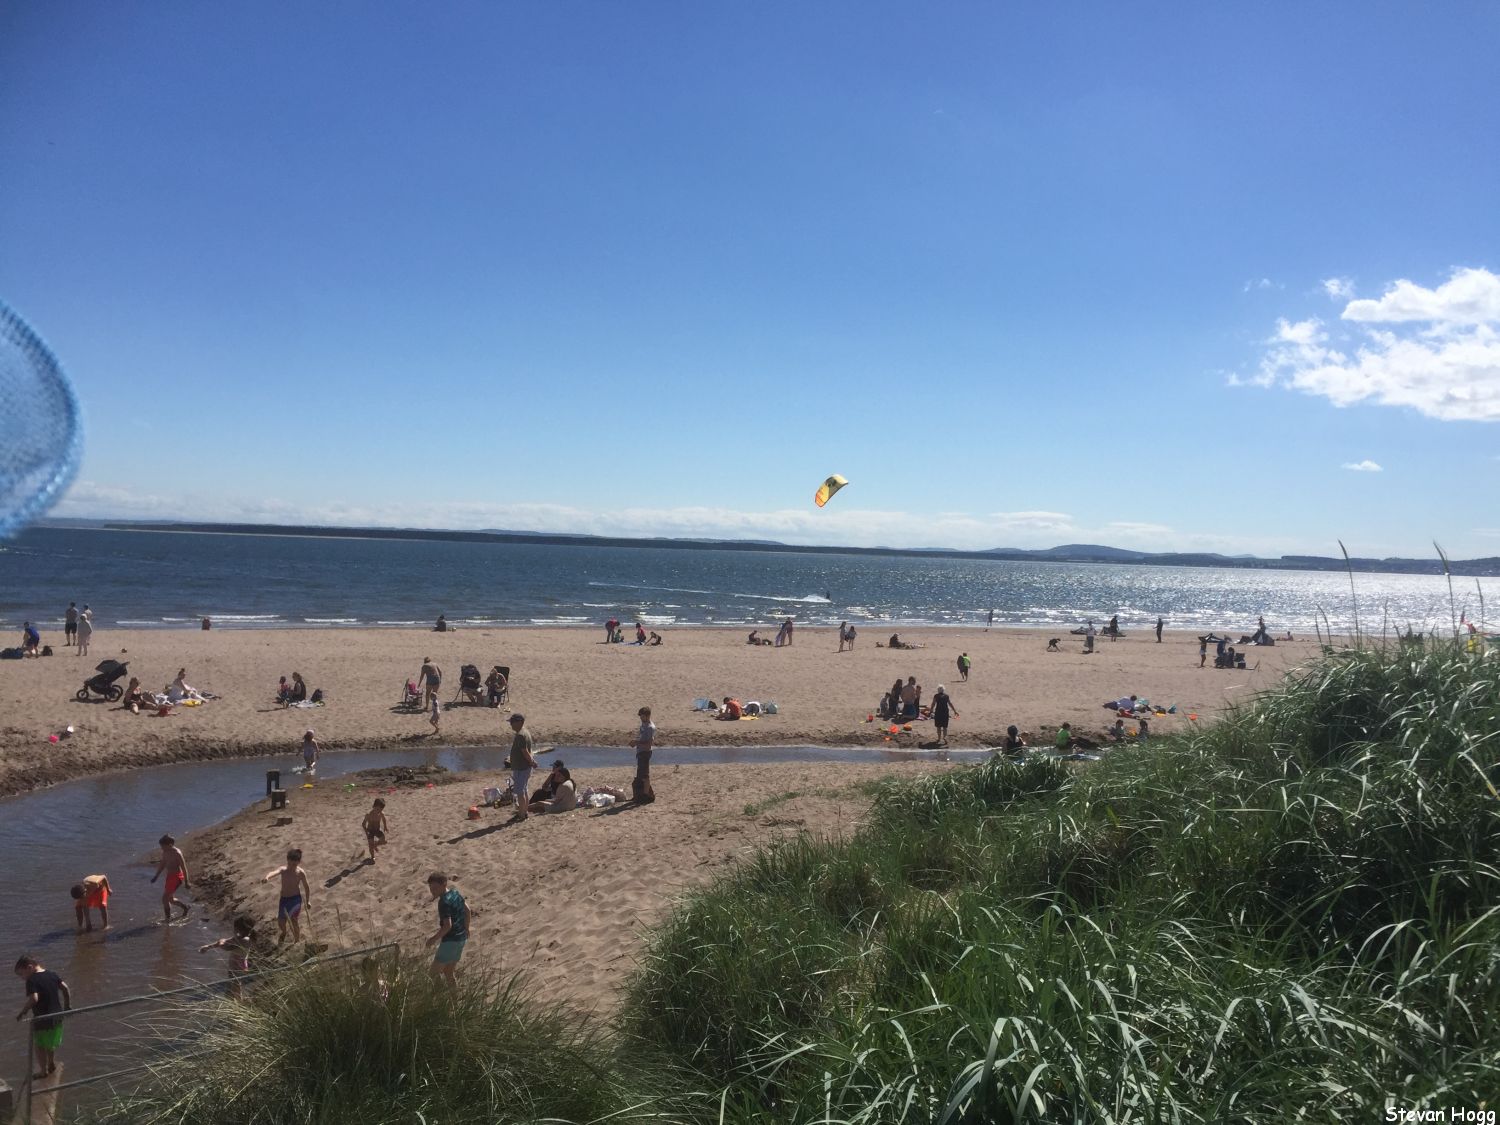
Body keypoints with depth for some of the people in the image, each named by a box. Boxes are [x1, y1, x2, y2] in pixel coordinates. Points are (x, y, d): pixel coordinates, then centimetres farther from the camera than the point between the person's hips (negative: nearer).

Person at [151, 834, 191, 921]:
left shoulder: (177, 853, -20)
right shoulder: (165, 852, 5)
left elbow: (184, 868, -18)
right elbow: (162, 865, 20)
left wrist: (186, 882, -17)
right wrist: (156, 876, 18)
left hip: (176, 877, -9)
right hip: (170, 876, 9)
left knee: (165, 898, -9)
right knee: (170, 899, 18)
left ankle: (167, 918, 2)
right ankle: (185, 907, 37)